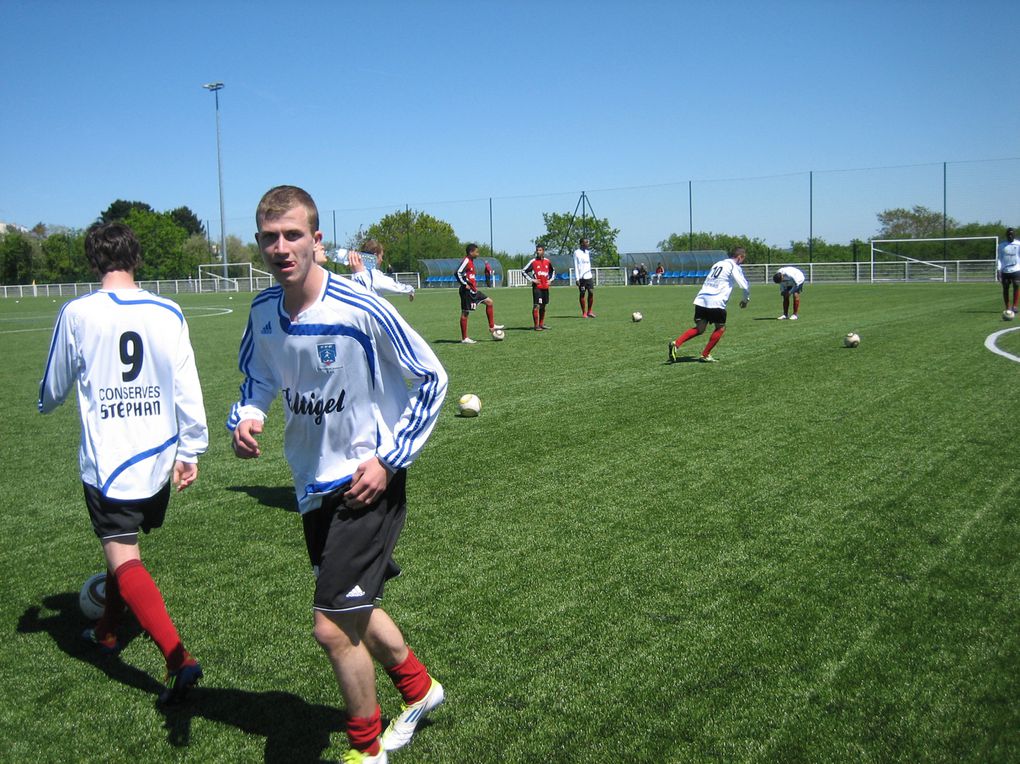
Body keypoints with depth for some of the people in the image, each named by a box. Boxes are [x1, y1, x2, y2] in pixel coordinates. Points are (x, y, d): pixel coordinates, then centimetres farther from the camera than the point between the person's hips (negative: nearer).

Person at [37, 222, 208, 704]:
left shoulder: (77, 314, -9)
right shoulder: (168, 313, -2)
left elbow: (54, 387, 5)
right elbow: (187, 388, -2)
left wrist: (46, 403, 29)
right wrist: (190, 451, 6)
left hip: (107, 459, -4)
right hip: (159, 457, 5)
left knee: (122, 558, -5)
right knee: (126, 544, 24)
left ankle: (178, 659, -18)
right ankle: (107, 632, 43)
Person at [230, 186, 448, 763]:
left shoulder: (362, 310, -22)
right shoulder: (263, 312, -3)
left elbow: (432, 379, -12)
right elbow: (261, 379, 15)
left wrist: (390, 460, -14)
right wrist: (246, 417, -8)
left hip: (367, 483, -7)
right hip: (314, 485, 7)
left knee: (332, 627, -8)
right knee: (354, 613, 21)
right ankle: (420, 689, 49)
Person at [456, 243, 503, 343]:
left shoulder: (471, 261, 15)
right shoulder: (466, 261, -15)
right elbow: (457, 273, -26)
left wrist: (474, 284, 15)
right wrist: (465, 284, -21)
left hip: (473, 290, 10)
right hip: (467, 291, -10)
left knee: (489, 302, 12)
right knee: (465, 313, -4)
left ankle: (492, 326, 17)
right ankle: (464, 338, 0)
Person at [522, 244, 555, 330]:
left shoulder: (548, 261, 8)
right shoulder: (533, 261, -5)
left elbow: (553, 271, 27)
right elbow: (524, 271, -3)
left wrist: (550, 279, 12)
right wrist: (532, 279, -10)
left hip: (545, 287, 5)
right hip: (537, 287, -5)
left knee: (544, 306, 11)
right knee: (536, 306, -10)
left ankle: (541, 324, 22)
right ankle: (536, 326, -8)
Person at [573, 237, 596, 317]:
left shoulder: (588, 252, 15)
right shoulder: (577, 252, -4)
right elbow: (575, 266, -6)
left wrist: (592, 274, 17)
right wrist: (577, 278, -11)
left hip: (589, 276, 6)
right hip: (581, 277, -6)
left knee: (591, 293, -1)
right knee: (582, 294, 1)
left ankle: (589, 311, 10)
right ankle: (584, 313, 7)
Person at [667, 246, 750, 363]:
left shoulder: (718, 264, 24)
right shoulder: (734, 267, 2)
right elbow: (745, 285, -3)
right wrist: (746, 299, 15)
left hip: (701, 299, 7)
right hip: (716, 302, -7)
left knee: (699, 328, 9)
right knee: (721, 328, 12)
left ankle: (676, 343, -10)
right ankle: (705, 354, 11)